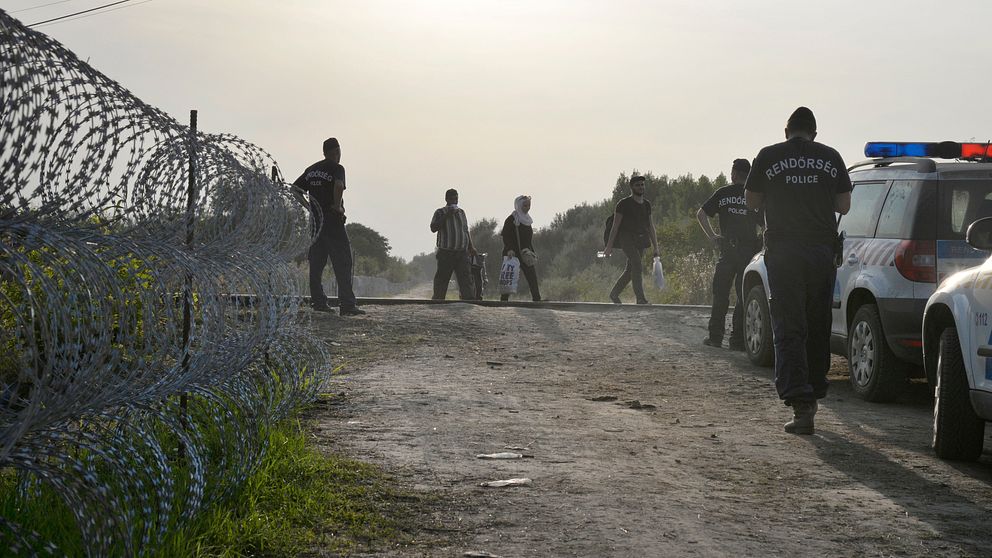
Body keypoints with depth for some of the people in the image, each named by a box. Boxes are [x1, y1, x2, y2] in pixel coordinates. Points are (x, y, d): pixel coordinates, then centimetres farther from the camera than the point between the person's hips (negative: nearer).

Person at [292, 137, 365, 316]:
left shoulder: (311, 169, 14)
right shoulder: (336, 168, -8)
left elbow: (295, 189, 13)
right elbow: (338, 185, -27)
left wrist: (309, 207, 12)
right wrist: (338, 206, -14)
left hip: (315, 220, 7)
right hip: (332, 221, -7)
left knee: (316, 263, 11)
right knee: (343, 263, -6)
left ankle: (318, 301, 12)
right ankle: (347, 304, -11)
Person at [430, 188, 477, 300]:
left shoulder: (461, 212, 18)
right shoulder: (440, 212, 4)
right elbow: (433, 228, -10)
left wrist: (471, 246, 15)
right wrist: (446, 216, -15)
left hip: (462, 252, 3)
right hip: (446, 252, -3)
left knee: (466, 278, -8)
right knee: (441, 279, -1)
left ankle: (470, 300, -16)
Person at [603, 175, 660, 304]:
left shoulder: (646, 204, 11)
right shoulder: (624, 204, -7)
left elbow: (650, 226, 14)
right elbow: (615, 225, -7)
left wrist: (655, 247, 10)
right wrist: (609, 246, -9)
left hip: (639, 241, 7)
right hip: (626, 239, -6)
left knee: (630, 270, 9)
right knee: (637, 264, -23)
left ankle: (614, 293, 27)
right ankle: (640, 297, -26)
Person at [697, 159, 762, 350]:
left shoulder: (723, 193, 4)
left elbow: (701, 214, 4)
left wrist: (712, 237, 5)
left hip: (727, 250, 0)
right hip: (749, 250, 0)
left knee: (720, 295, 10)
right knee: (744, 297, 3)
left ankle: (715, 336, 10)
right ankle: (738, 340, 0)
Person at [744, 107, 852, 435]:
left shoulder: (769, 157, 1)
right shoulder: (831, 158, 6)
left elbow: (752, 201, 8)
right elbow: (844, 205, 9)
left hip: (783, 251, -2)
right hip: (822, 250, 2)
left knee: (789, 329, -4)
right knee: (817, 326, 15)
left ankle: (800, 404, -16)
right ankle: (812, 397, 26)